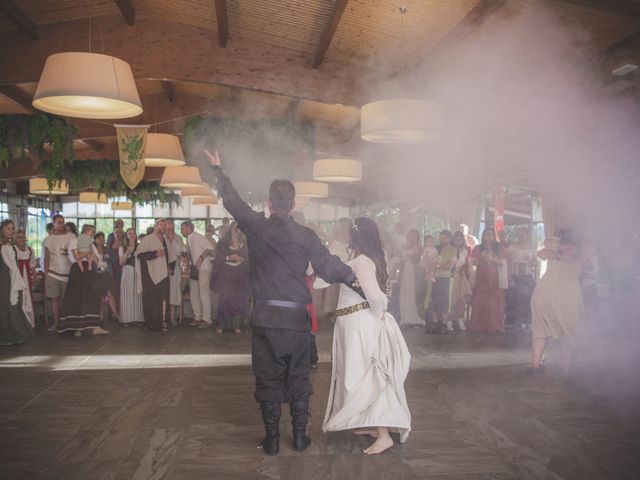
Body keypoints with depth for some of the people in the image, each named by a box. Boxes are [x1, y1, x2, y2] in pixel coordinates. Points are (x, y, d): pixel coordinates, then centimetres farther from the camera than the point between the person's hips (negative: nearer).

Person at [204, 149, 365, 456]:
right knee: (298, 379, 14)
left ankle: (272, 439, 17)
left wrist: (217, 169, 19)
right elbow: (329, 267, -5)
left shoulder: (256, 227, -5)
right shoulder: (306, 236, -4)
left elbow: (233, 202, 7)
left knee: (268, 379, 9)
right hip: (297, 318, 1)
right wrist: (356, 279, 10)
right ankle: (300, 437, 21)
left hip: (266, 318, -1)